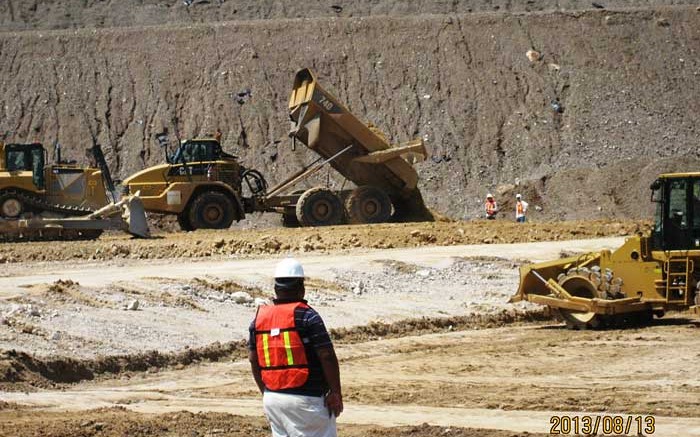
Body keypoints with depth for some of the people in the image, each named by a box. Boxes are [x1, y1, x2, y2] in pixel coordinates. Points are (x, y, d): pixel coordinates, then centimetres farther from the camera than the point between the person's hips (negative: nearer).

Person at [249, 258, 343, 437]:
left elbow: (253, 360, 12)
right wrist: (335, 393, -6)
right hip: (305, 399, -6)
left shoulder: (260, 317, 7)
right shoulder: (307, 316, -11)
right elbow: (327, 357, -13)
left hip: (271, 398, 6)